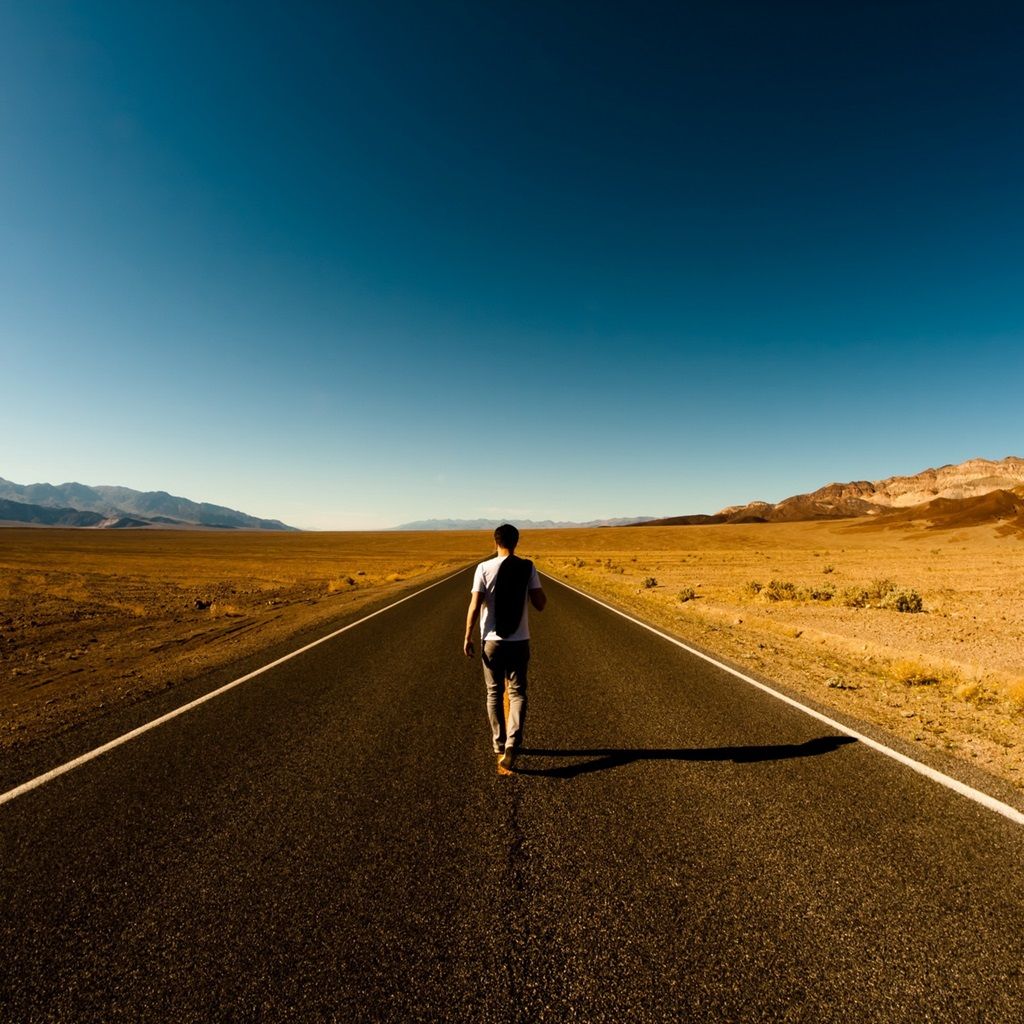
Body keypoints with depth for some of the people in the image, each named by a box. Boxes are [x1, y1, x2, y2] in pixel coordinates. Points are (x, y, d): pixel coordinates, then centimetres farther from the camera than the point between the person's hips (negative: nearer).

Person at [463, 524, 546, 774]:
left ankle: (500, 746, 25)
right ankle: (512, 743, -11)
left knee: (494, 694, 15)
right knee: (517, 693, 9)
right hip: (519, 641, 0)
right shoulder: (528, 568, -5)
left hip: (492, 641, 0)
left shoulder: (484, 568, -7)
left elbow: (474, 606, -10)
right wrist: (537, 587, 16)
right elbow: (540, 604, -4)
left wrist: (468, 637, -1)